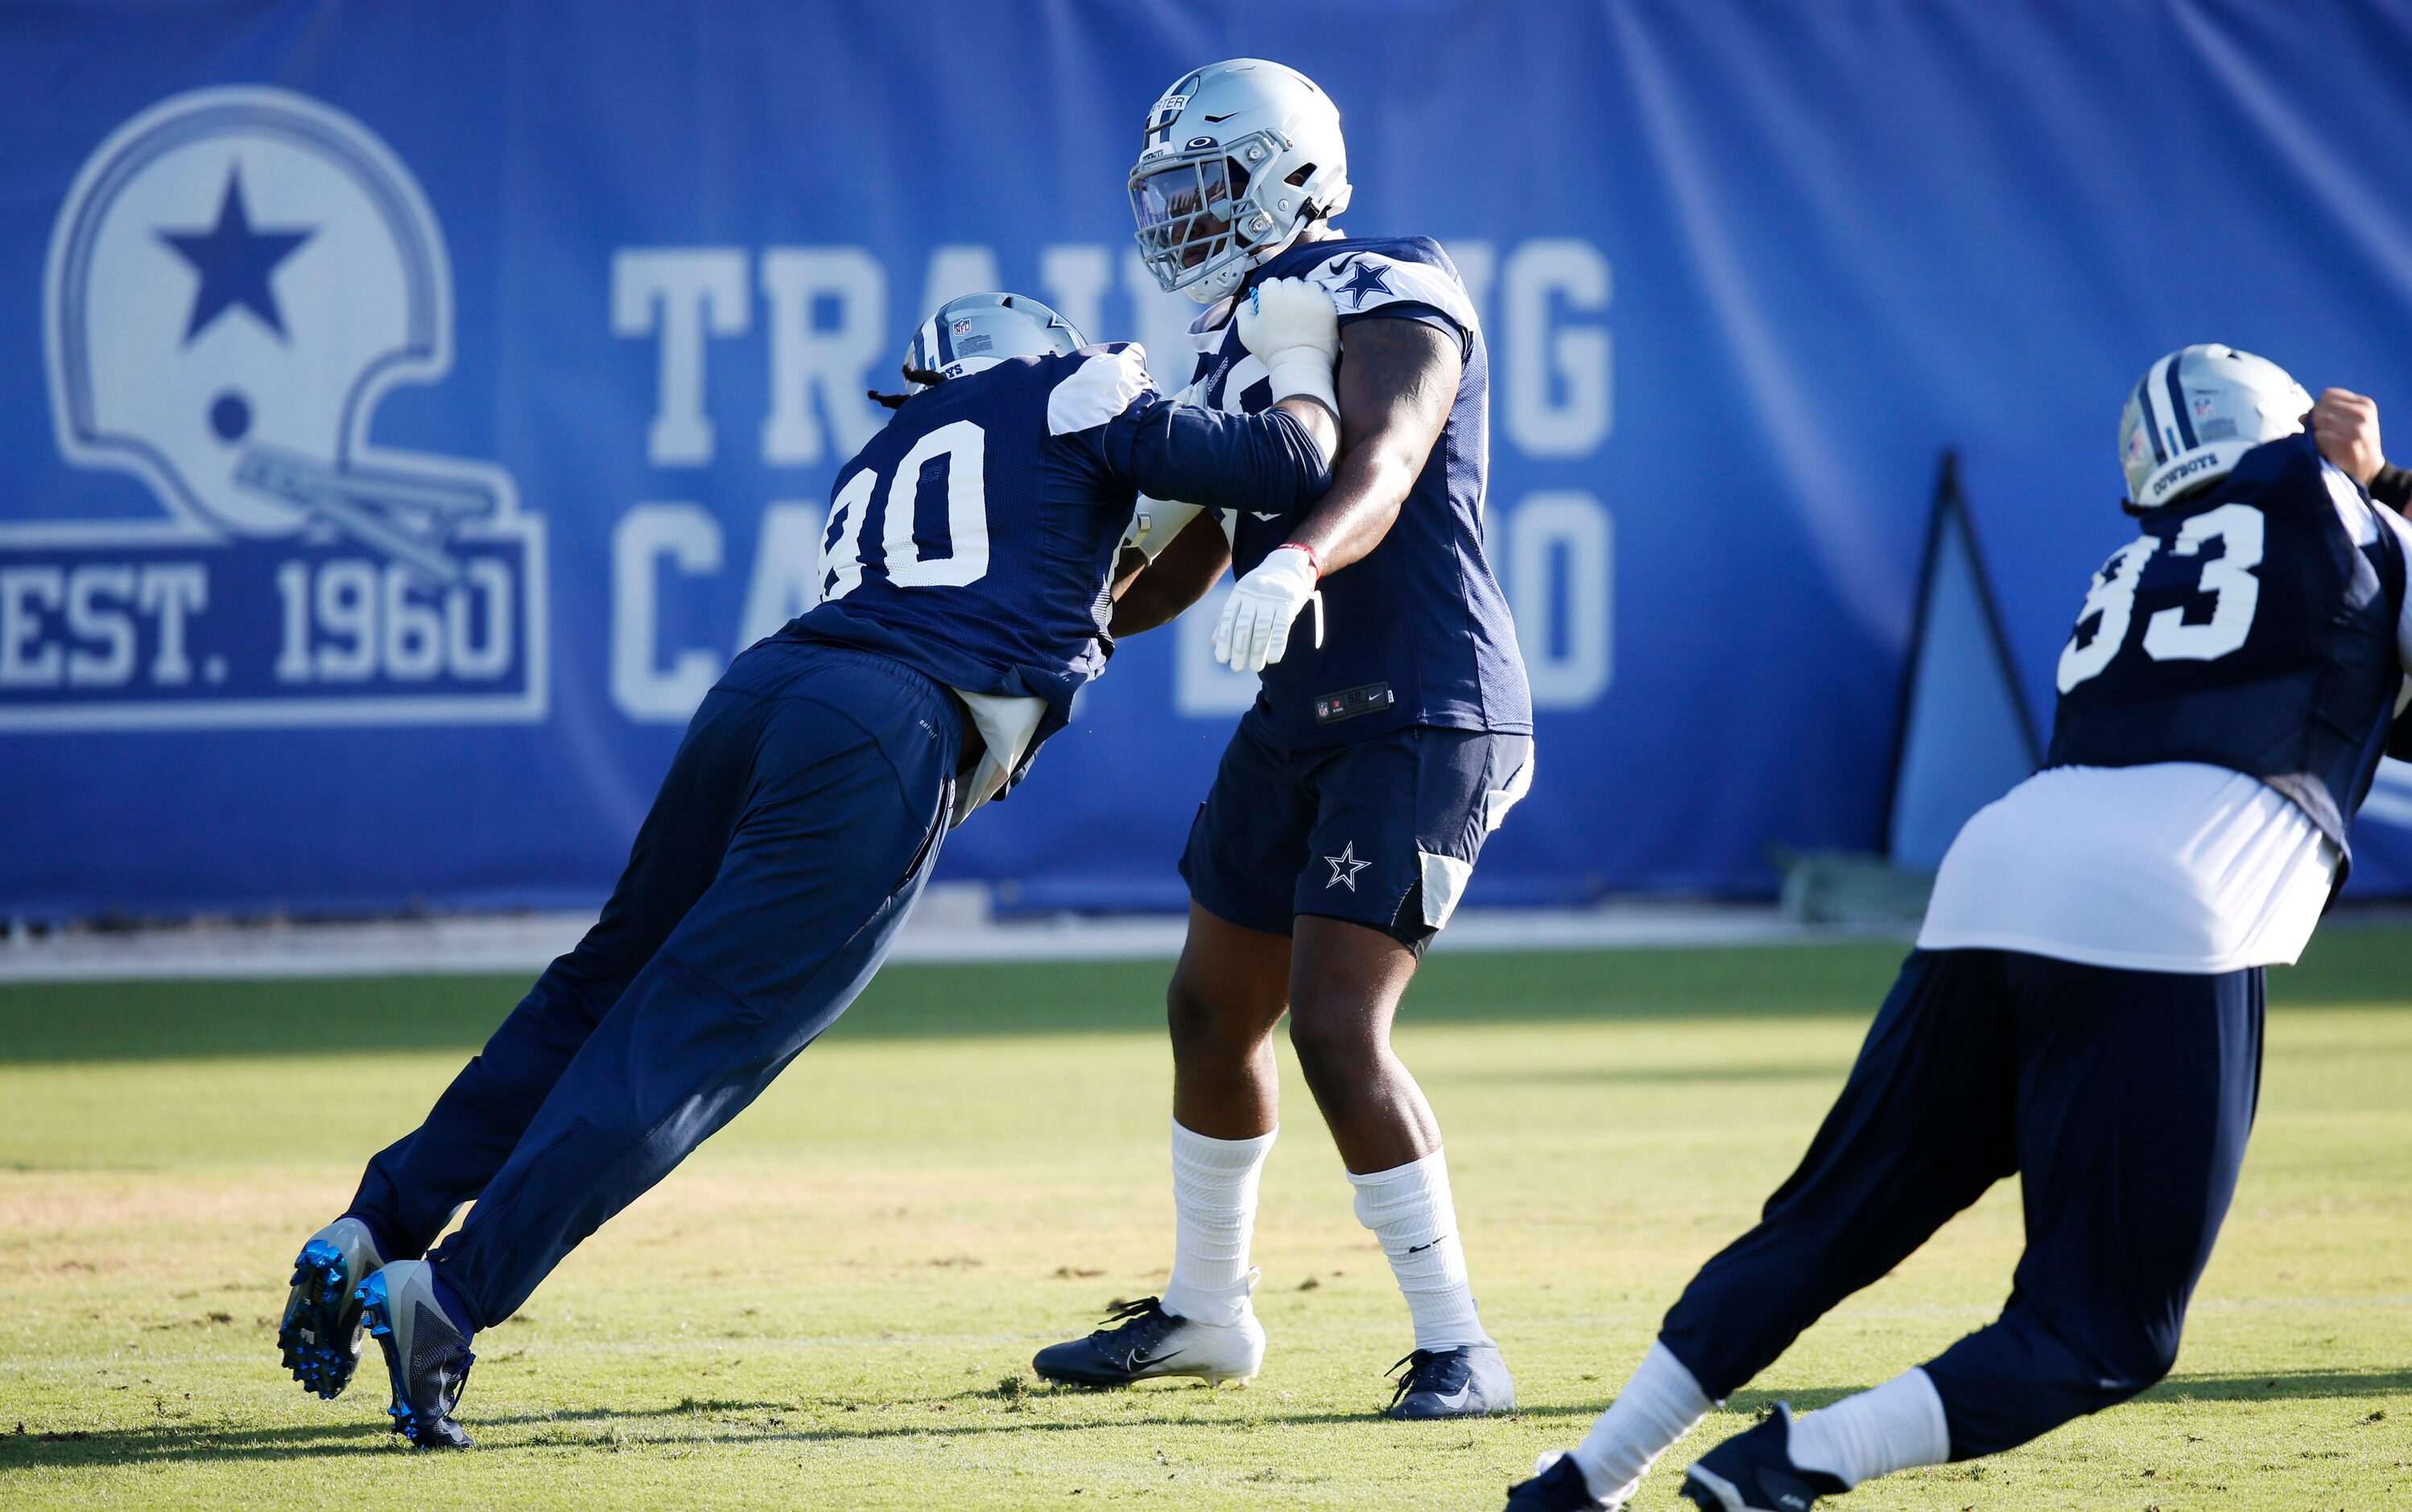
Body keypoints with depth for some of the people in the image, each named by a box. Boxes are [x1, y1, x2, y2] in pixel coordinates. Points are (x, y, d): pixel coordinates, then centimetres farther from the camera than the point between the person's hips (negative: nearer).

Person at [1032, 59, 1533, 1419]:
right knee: (1214, 1010, 18)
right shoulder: (1235, 352, 15)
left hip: (1426, 716, -9)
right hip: (1305, 717, 9)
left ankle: (1457, 1346, -12)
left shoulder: (1389, 299, -12)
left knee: (1337, 1028, -18)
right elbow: (1174, 566, 21)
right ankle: (1205, 1311, 37)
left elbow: (1382, 470, -31)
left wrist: (1296, 562, -50)